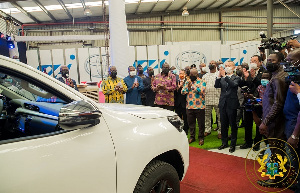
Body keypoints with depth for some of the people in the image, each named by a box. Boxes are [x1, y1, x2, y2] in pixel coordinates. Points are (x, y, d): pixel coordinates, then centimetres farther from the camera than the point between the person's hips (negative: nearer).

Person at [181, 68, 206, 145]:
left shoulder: (202, 82, -2)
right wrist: (188, 88, -13)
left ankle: (201, 137, 18)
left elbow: (202, 91, -17)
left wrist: (192, 86, -17)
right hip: (189, 106, 4)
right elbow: (182, 92, 4)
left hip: (199, 106, -4)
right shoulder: (187, 82, 12)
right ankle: (192, 137, 26)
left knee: (201, 123, 5)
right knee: (190, 122, 12)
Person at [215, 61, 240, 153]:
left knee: (233, 125, 5)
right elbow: (216, 86, -4)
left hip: (232, 104, -4)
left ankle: (233, 144, 16)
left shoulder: (236, 78, -1)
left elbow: (234, 84, -21)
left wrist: (224, 76, -25)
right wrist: (219, 76, -16)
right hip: (223, 104, 4)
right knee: (223, 125, 13)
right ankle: (224, 142, 26)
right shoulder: (222, 78, 10)